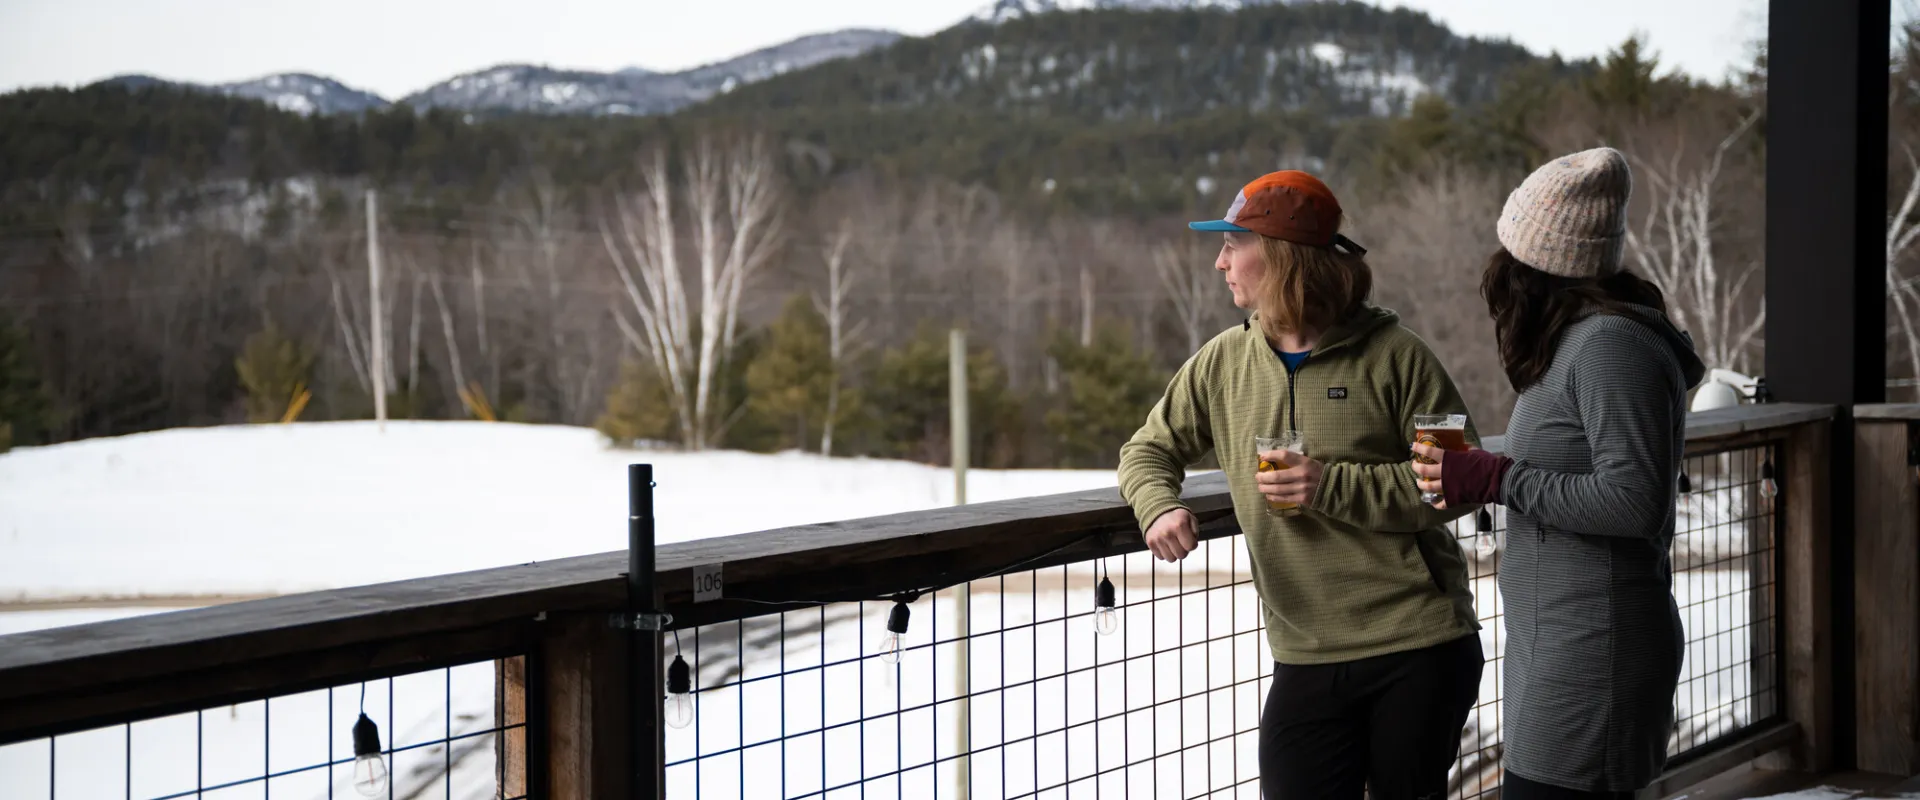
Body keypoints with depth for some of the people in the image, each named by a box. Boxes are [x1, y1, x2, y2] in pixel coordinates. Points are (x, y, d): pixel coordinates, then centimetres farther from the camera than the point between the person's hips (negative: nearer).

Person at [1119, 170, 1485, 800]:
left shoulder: (1392, 356, -9)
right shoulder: (1224, 362, 5)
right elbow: (1150, 450, 16)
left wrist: (1332, 486, -19)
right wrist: (1159, 506, -8)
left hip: (1421, 652, -3)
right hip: (1305, 661, 3)